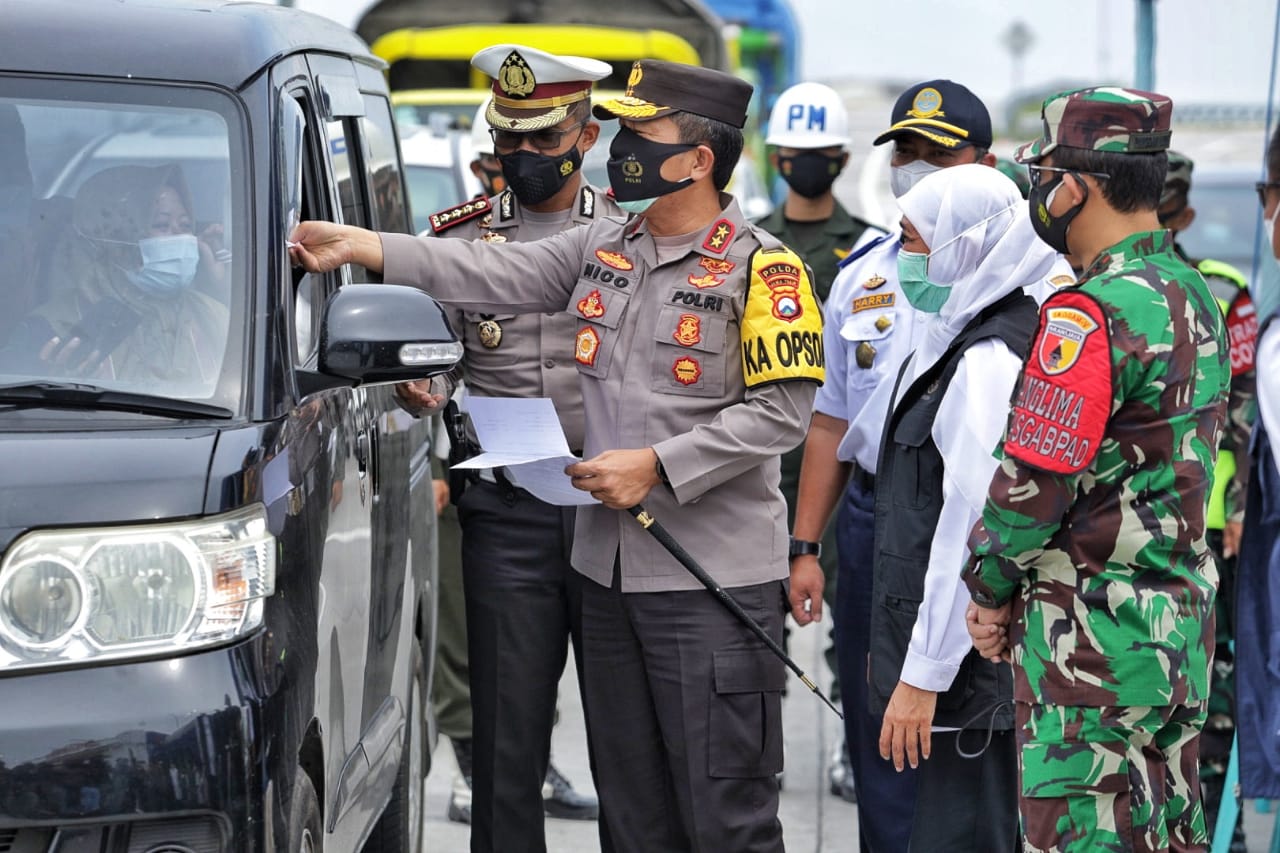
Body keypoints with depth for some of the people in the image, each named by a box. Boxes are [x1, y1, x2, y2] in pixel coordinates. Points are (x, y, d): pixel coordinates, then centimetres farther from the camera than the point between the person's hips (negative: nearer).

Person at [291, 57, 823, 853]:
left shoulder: (761, 267, -9)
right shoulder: (602, 248, 11)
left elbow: (779, 412, -13)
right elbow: (495, 274, 1)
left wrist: (655, 465, -17)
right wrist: (357, 246, -9)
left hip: (714, 579, -7)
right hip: (609, 570, 7)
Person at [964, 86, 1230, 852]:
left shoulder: (1093, 315, -19)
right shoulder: (1197, 298, 12)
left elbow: (1033, 480, -20)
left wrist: (991, 588, -3)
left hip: (1093, 637, -9)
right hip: (1183, 621, 9)